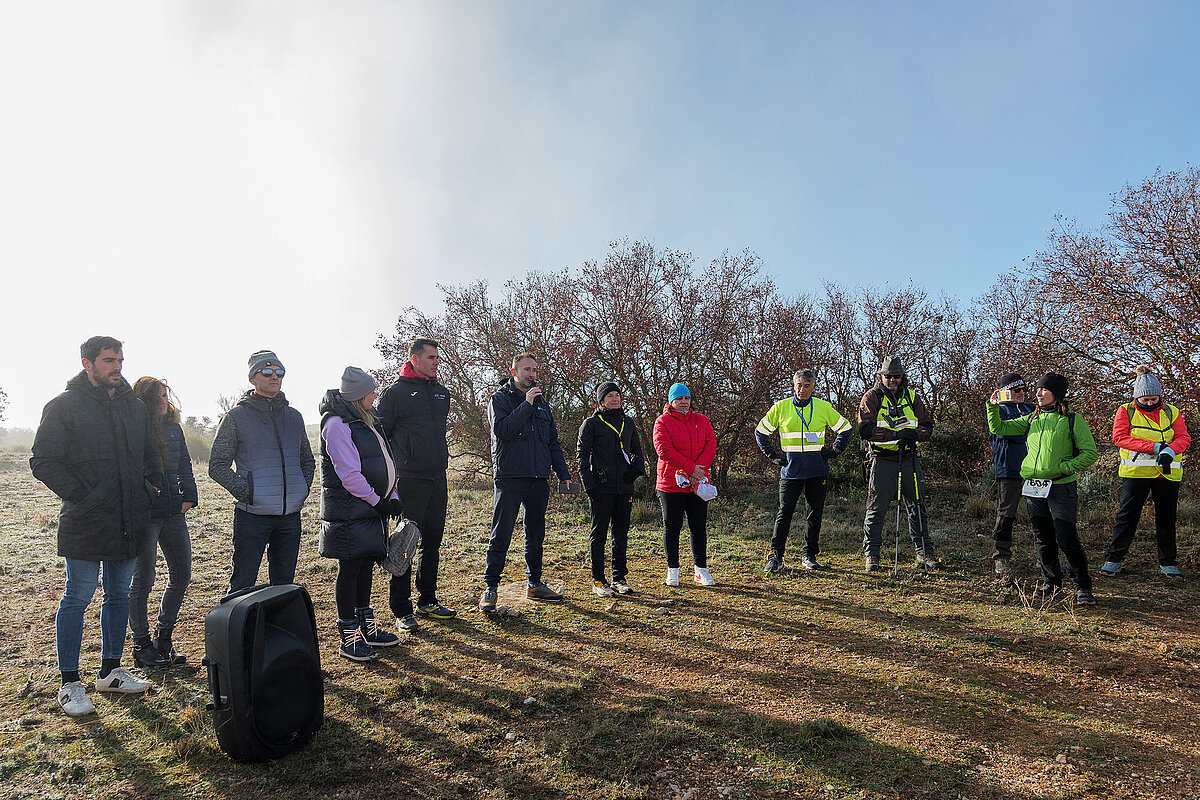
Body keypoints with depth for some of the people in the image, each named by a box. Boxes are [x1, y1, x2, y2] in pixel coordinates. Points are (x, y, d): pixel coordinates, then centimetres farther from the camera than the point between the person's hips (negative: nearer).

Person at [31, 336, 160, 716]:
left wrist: (150, 489, 6)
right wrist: (80, 497, -15)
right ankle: (70, 684, 13)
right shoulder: (64, 406, -4)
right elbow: (43, 462, -7)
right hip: (86, 523, -5)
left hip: (129, 523, 6)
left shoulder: (135, 407, 12)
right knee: (78, 597, 1)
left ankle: (111, 671, 26)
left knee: (119, 595, 13)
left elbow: (151, 455, 22)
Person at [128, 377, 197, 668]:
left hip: (174, 513, 7)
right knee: (142, 581, 2)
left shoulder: (173, 428, 11)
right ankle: (142, 645, 15)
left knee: (181, 575, 9)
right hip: (144, 515, -6)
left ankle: (164, 637, 24)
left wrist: (189, 497, 9)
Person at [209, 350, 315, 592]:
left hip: (290, 515, 4)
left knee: (284, 583, 13)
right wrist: (244, 491, -12)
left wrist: (303, 487, 8)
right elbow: (217, 465, -1)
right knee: (243, 586, -2)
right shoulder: (236, 416, 0)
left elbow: (308, 460, 23)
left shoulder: (294, 416, 13)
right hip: (253, 515, -4)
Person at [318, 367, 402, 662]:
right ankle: (348, 637, 8)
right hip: (349, 512, -9)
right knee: (350, 568, -2)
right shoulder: (337, 424, -15)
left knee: (366, 564, 15)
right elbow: (349, 474, -20)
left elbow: (383, 463, 17)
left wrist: (392, 497, 7)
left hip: (371, 508, 9)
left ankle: (366, 626, 27)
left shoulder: (367, 422, 15)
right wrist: (378, 501, -13)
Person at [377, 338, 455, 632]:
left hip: (438, 479, 7)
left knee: (432, 542, 13)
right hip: (410, 480, -6)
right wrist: (391, 469, -6)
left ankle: (427, 600, 25)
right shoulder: (396, 392, -5)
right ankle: (402, 610, 7)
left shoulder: (442, 393, 14)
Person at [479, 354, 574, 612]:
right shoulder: (500, 398, 1)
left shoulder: (541, 402, 17)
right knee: (501, 535, -5)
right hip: (510, 477, -5)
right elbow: (501, 430, -17)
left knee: (536, 534, 11)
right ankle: (490, 588, 3)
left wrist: (563, 474, 13)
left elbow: (553, 442, 19)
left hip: (539, 479, 6)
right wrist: (526, 405, -17)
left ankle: (535, 584, 21)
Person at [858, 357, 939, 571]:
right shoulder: (872, 397, -1)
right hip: (882, 459, -3)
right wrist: (895, 434, -24)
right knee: (877, 509, 1)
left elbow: (927, 426, 6)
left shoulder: (912, 397, 10)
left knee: (917, 507, 8)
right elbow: (865, 429, -13)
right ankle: (871, 554, 10)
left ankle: (924, 552, 18)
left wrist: (915, 433, -17)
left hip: (909, 458, 4)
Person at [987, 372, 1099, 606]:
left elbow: (1090, 453, -4)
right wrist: (993, 406, -2)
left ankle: (1082, 588, 7)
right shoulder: (1032, 420, 12)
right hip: (1034, 488, 5)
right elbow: (998, 428, 12)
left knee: (1066, 539, -7)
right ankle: (1052, 584, 23)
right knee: (1043, 540, 10)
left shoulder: (1072, 420, -2)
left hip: (1061, 487, -5)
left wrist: (1063, 467, -14)